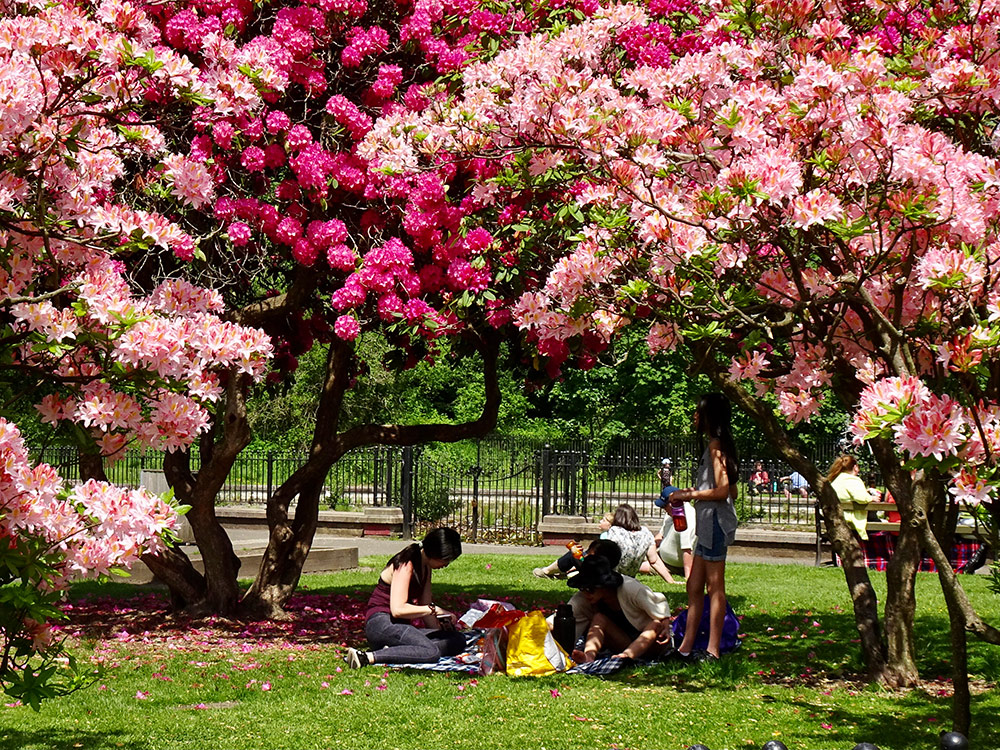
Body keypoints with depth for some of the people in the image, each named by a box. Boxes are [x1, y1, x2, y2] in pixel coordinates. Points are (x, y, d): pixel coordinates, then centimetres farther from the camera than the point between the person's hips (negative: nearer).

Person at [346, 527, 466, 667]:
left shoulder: (425, 566, 15)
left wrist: (440, 631, 4)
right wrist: (433, 609, -17)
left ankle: (394, 651, -19)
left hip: (402, 627, 10)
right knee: (431, 652, -33)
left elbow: (424, 607, 17)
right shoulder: (406, 564, -14)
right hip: (381, 625, -10)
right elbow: (398, 609, -22)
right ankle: (367, 657, -33)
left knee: (459, 641, -8)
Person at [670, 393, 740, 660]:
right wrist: (695, 493, 17)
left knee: (715, 586, -6)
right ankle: (686, 646, 13)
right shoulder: (719, 445, 17)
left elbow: (723, 490, -19)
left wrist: (692, 495, -9)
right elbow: (732, 492, 18)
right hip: (709, 523, 10)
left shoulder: (715, 445, -12)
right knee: (694, 586, 10)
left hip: (715, 521, -10)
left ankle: (713, 649, -3)